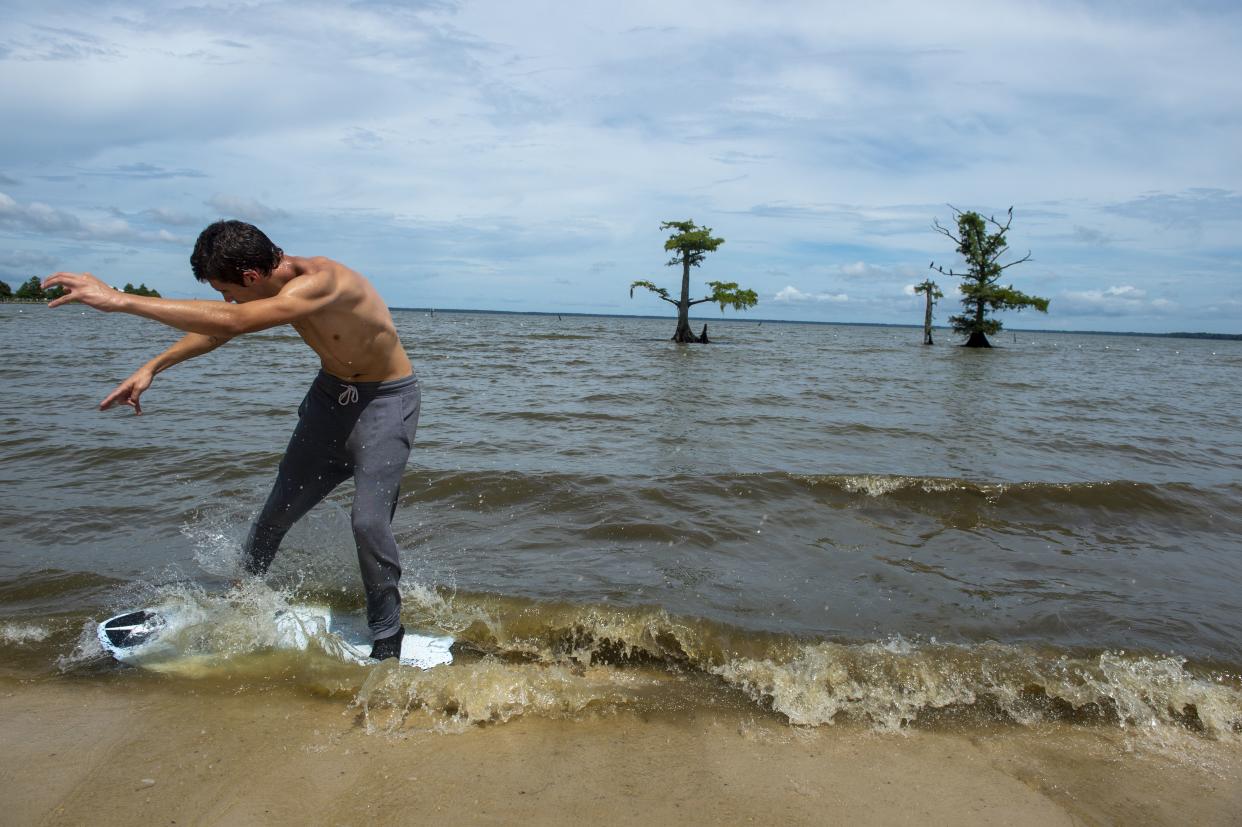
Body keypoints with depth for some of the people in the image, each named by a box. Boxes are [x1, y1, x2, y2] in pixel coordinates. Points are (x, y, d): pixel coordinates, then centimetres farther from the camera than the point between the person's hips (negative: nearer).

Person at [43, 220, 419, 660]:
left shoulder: (320, 282, -33)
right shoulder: (274, 283, -7)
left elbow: (230, 321, -43)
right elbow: (216, 329, 10)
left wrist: (120, 300, -41)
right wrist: (152, 367, 7)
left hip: (386, 399, -8)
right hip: (331, 392, 8)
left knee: (369, 519, -16)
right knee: (280, 507, 13)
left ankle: (387, 635, 2)